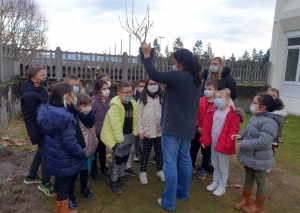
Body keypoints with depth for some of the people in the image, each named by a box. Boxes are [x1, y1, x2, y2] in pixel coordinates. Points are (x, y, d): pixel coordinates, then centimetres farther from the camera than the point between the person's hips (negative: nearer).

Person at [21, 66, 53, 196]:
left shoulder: (41, 89, 6)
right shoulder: (29, 95, -22)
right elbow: (29, 118, -20)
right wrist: (34, 136, -19)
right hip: (41, 131, -9)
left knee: (41, 152, 23)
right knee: (47, 155, 2)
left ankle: (31, 177, 42)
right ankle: (45, 184, 20)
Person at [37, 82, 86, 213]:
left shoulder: (49, 111, -3)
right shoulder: (66, 117, -30)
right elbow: (71, 144, -28)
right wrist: (83, 154, -10)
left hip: (55, 157, 9)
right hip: (65, 160, -8)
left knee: (58, 183, 26)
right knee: (64, 187, 12)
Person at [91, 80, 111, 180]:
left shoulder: (109, 101, -1)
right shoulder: (94, 101, -17)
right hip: (96, 131, -5)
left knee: (103, 150, 19)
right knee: (95, 150, 9)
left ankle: (103, 168, 36)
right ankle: (93, 171, 26)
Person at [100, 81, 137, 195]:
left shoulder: (132, 103, 3)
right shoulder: (115, 105, -22)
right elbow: (116, 124, -23)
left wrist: (135, 132, 7)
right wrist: (120, 138, -21)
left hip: (129, 134, 8)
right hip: (119, 136, -7)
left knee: (125, 157, 19)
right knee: (118, 159, 1)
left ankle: (121, 177, 36)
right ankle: (113, 183, 15)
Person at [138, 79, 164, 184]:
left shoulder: (162, 98, 4)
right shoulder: (143, 98, 0)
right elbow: (139, 115, -2)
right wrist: (140, 130, -8)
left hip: (160, 130, 2)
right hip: (147, 130, -1)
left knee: (159, 151, 13)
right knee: (146, 152, 8)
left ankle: (160, 171, 28)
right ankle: (143, 172, 20)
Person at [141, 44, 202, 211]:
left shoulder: (178, 76, -17)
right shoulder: (196, 79, 10)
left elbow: (154, 75, -22)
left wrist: (147, 54, -13)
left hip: (173, 128, -8)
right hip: (188, 127, 9)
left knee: (170, 163, 0)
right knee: (185, 159, 19)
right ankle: (183, 193, 34)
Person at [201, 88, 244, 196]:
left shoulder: (233, 114, -15)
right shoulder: (213, 112, 3)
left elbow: (233, 131, -18)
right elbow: (206, 126, 6)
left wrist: (225, 144, -21)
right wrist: (204, 140, 3)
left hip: (223, 145, -6)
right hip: (213, 143, 6)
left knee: (223, 167, 9)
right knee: (215, 165, 21)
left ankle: (222, 186, 24)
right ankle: (215, 182, 36)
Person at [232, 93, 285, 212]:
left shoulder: (269, 122, -28)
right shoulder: (256, 117, 3)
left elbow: (262, 142, -33)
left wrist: (243, 144, -26)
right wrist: (240, 134, -3)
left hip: (259, 158, -8)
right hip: (250, 156, 9)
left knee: (260, 180, 12)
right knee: (248, 177, 21)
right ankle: (245, 199, 39)